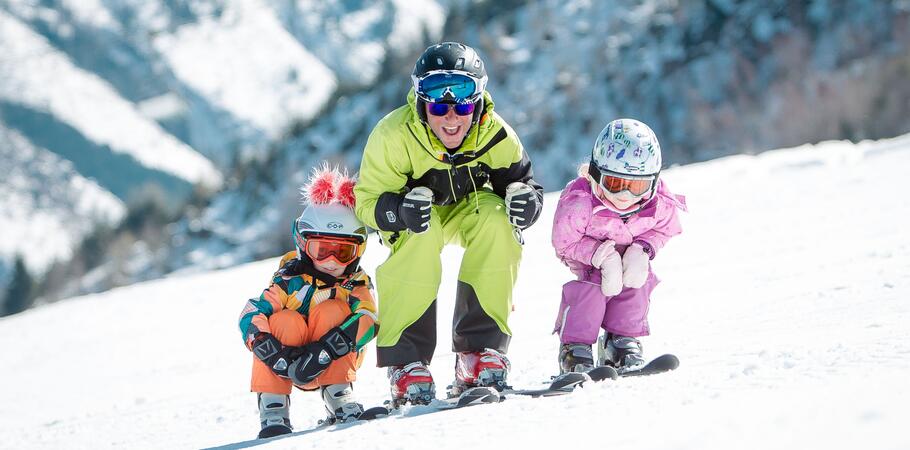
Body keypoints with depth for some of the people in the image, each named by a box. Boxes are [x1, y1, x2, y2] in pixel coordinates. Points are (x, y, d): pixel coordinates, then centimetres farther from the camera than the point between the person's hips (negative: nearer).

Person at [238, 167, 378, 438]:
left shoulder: (356, 284, -9)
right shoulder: (290, 281, -13)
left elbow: (367, 320, -27)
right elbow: (251, 316, -23)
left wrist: (323, 352, -40)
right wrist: (274, 355, -40)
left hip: (336, 361, 0)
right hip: (289, 357, 0)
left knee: (332, 311, -23)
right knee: (285, 320, -29)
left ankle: (338, 397, -20)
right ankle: (273, 410, -27)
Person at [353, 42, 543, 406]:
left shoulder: (494, 134, -24)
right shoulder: (393, 137, -30)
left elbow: (521, 180, -15)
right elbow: (367, 201, -26)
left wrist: (524, 198, -41)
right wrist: (399, 210, -50)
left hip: (470, 207, 2)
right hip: (414, 213, -2)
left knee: (497, 218, -30)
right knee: (420, 237, -35)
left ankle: (480, 352, -24)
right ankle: (405, 361, -27)